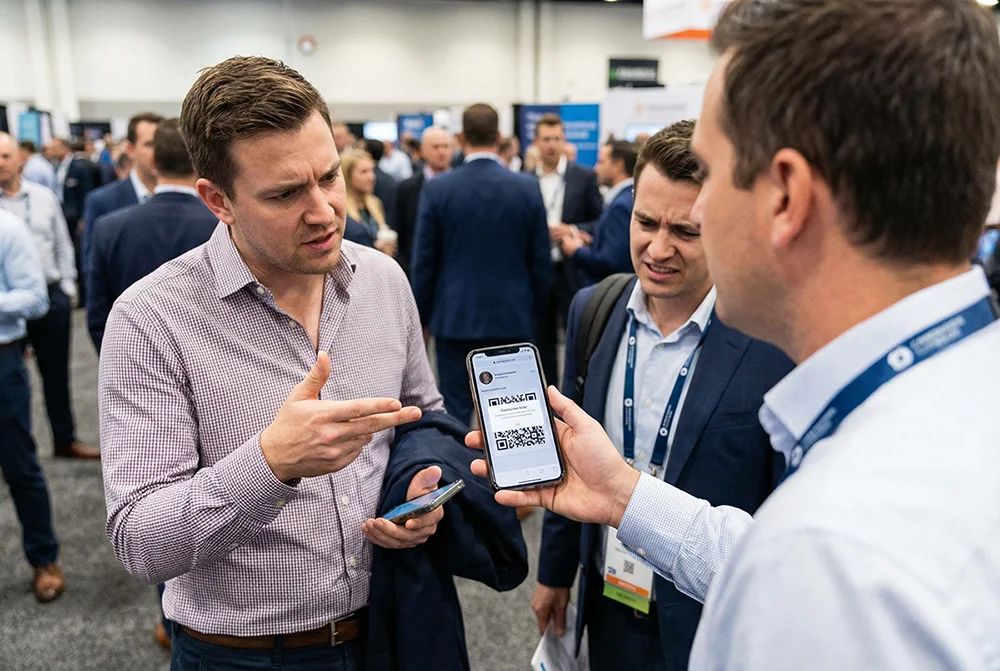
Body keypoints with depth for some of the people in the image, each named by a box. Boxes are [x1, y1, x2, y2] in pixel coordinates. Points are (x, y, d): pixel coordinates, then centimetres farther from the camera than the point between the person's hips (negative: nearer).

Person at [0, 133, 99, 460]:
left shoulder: (44, 197, 4)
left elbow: (63, 246, 10)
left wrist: (67, 287, 6)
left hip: (51, 296, 2)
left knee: (56, 373, 13)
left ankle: (65, 440, 27)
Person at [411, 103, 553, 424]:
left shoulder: (437, 188, -6)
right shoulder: (527, 188, -3)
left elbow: (423, 262, -1)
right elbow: (541, 262, 2)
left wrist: (422, 316, 10)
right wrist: (534, 312, 14)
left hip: (454, 318, -1)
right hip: (513, 319, 1)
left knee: (456, 412, 6)